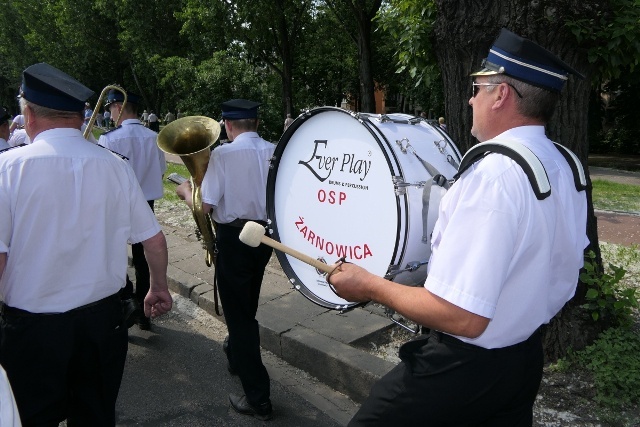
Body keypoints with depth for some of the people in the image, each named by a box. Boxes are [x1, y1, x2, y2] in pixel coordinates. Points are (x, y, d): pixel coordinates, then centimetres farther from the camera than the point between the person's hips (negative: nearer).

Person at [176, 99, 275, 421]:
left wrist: (185, 190, 3)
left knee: (238, 312, 3)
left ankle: (258, 398, 8)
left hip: (234, 237, -6)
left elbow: (204, 205, -18)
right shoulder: (275, 152, -1)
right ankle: (236, 356, 50)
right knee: (247, 305, 26)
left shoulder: (223, 154, -16)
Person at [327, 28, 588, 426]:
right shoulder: (567, 167, 1)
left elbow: (461, 316, -29)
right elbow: (563, 275, 13)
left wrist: (369, 286, -18)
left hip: (465, 366, -8)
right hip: (528, 357, 8)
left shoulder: (493, 174, -27)